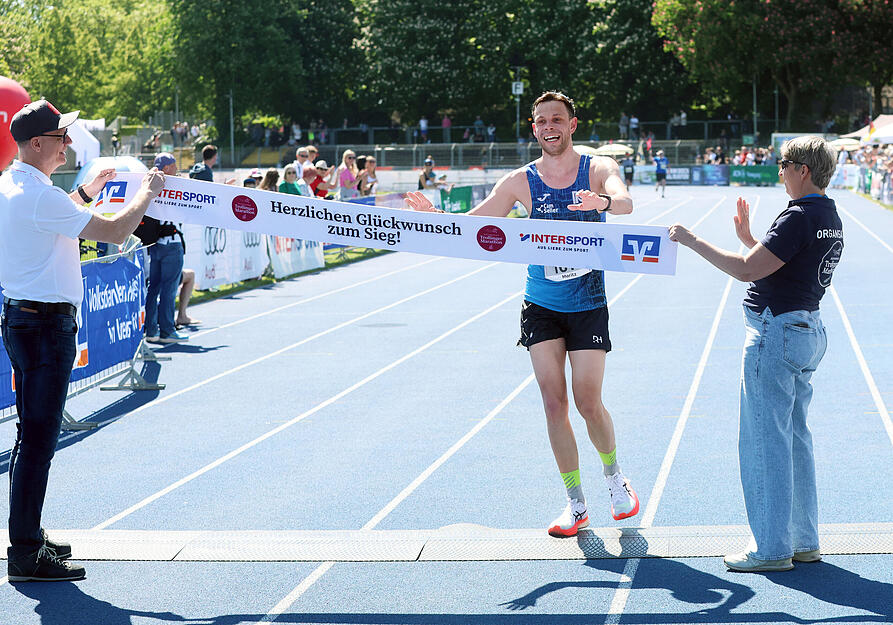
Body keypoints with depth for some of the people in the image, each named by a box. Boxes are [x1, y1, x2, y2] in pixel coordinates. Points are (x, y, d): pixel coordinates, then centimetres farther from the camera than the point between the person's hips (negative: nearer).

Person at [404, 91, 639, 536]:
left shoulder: (598, 168, -5)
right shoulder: (521, 181, -1)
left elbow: (624, 201, -26)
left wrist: (604, 200, -49)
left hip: (588, 304, -2)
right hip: (541, 306, 2)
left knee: (588, 403, -5)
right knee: (554, 402, -3)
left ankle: (614, 476, 24)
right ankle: (576, 503, 9)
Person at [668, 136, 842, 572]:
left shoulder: (799, 218, -18)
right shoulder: (829, 218, 13)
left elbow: (747, 270, -22)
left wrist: (693, 241, -13)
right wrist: (748, 239, 21)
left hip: (775, 334, -10)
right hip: (806, 331, 10)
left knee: (764, 442, -3)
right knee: (794, 439, 16)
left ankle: (771, 548, 1)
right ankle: (803, 540, 22)